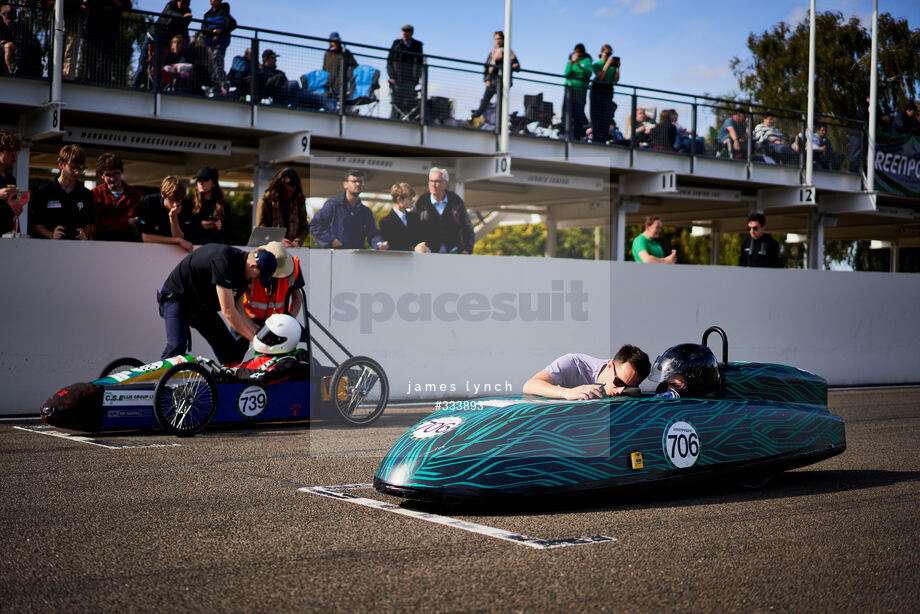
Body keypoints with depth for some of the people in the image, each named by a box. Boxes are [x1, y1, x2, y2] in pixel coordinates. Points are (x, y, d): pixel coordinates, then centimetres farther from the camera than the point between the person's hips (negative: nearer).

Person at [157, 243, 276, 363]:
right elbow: (228, 312, -32)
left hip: (203, 307, 8)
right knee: (177, 346, -30)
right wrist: (255, 339, -26)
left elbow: (238, 311, 2)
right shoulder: (223, 260, -33)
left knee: (233, 354, -1)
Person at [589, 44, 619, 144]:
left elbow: (616, 79, 4)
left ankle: (604, 140, -4)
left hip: (608, 92, 3)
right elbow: (600, 76, -12)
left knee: (607, 116, -4)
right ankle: (596, 140, -9)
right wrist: (607, 64, -12)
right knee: (597, 116, -7)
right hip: (597, 91, -3)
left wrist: (618, 67, -3)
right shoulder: (596, 64, 4)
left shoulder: (613, 65, 12)